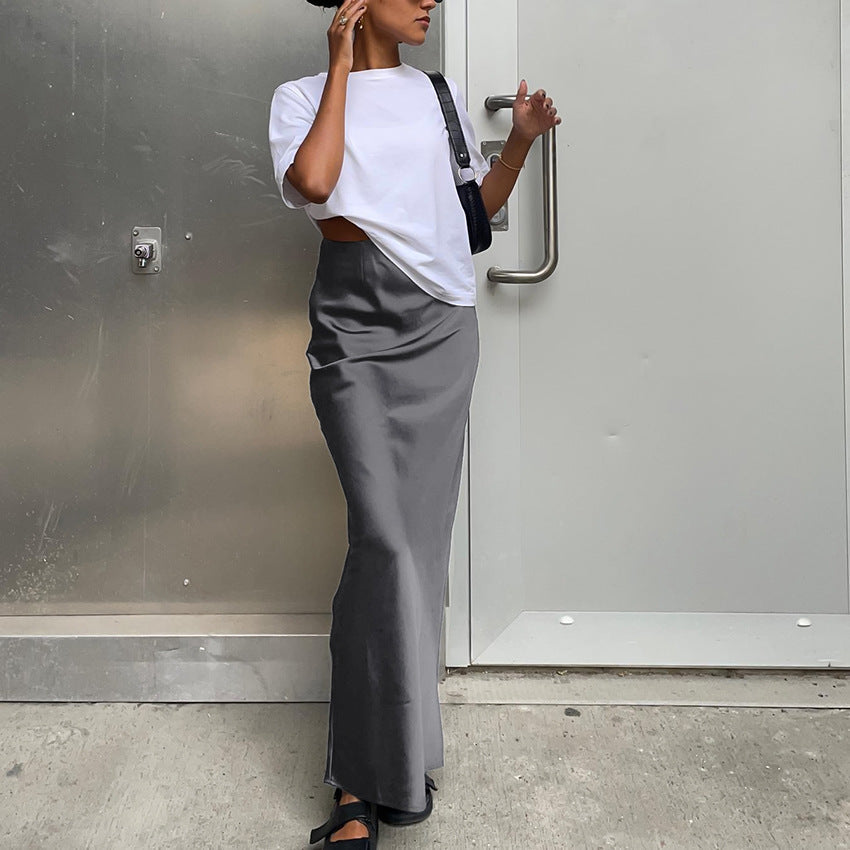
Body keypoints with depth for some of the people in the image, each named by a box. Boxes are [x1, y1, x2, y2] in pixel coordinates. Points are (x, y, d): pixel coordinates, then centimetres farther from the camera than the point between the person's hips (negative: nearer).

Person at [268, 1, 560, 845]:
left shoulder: (438, 94, 17)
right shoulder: (304, 95, 7)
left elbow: (482, 201, 23)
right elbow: (313, 183, -15)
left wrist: (521, 139, 6)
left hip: (441, 331, 4)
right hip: (354, 335, -3)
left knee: (419, 537, 1)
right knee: (384, 537, -14)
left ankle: (366, 770, 19)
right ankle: (370, 781, 1)